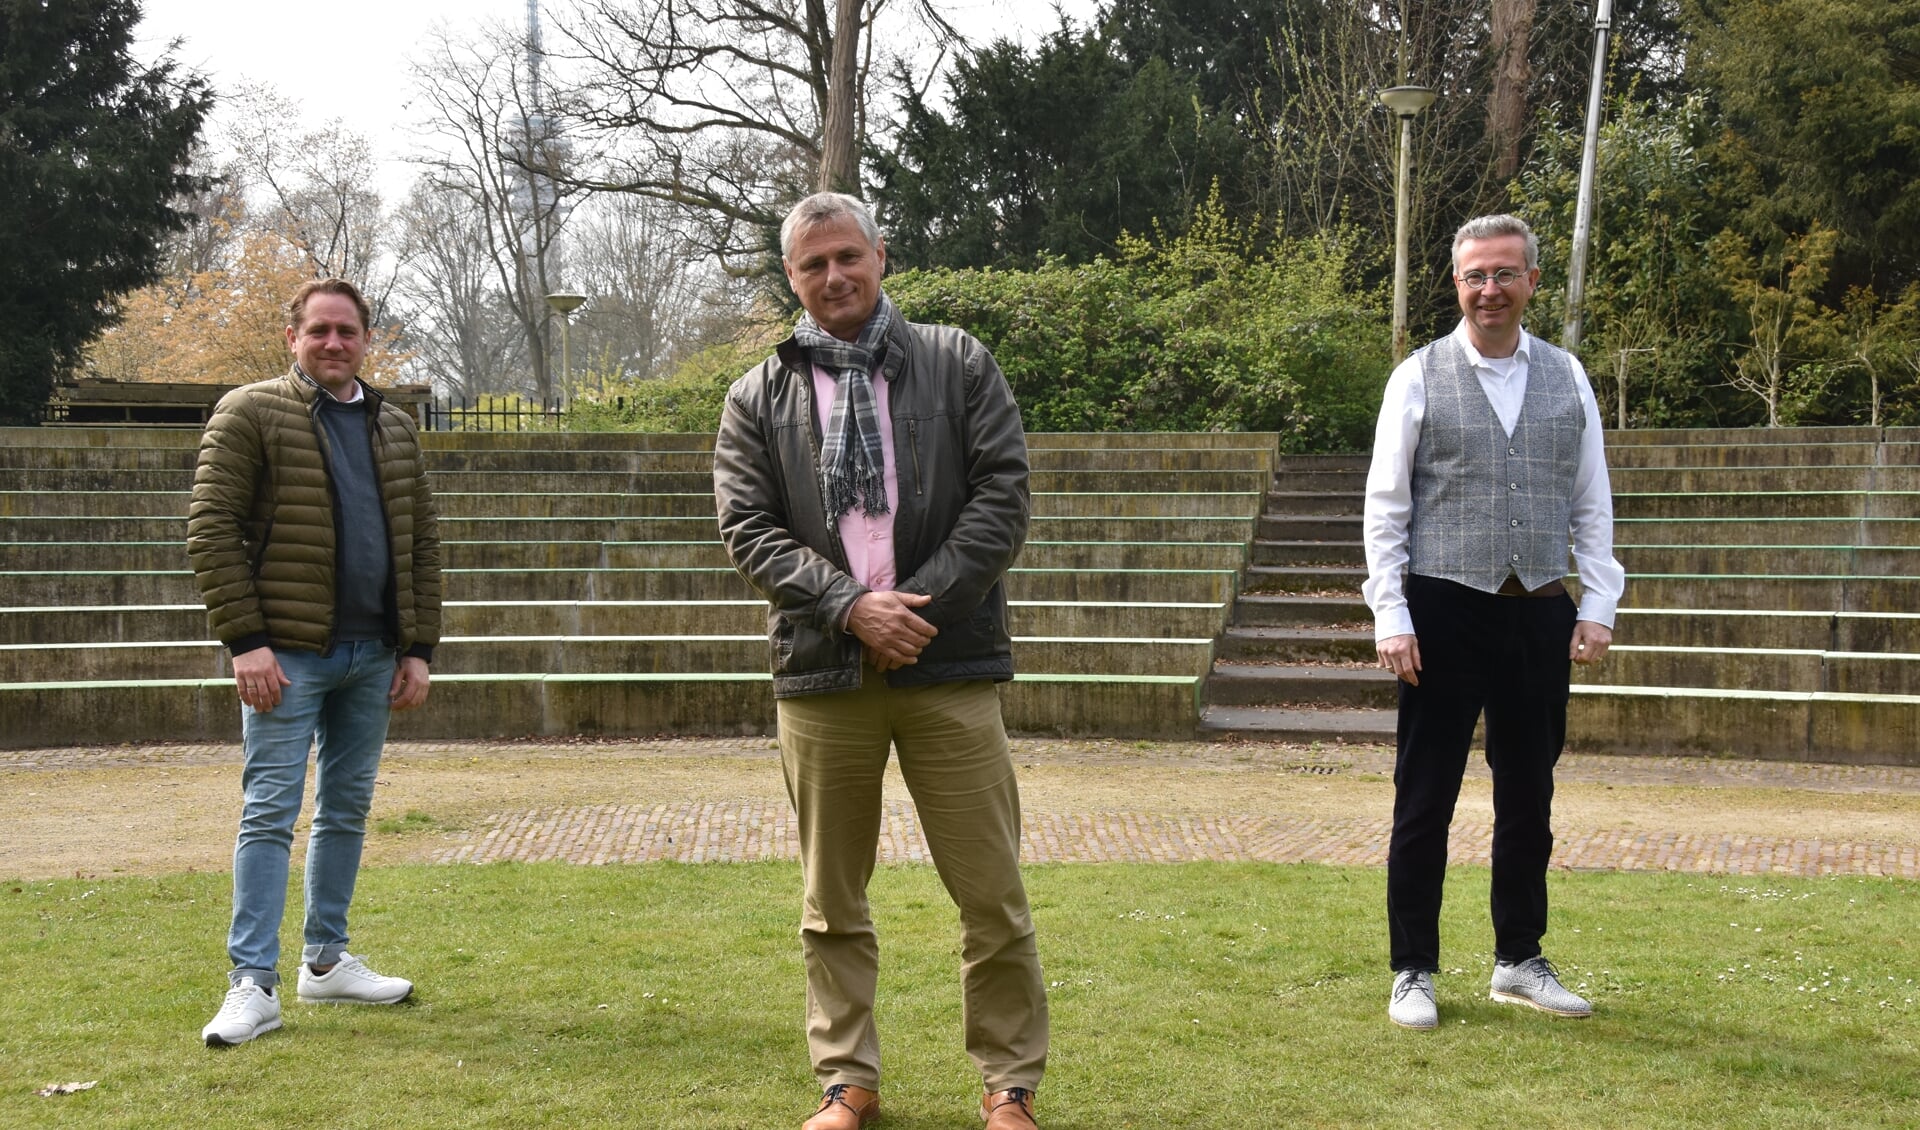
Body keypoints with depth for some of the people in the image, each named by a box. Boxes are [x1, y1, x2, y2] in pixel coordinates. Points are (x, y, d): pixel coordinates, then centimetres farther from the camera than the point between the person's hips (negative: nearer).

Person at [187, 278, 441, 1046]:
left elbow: (421, 542, 13)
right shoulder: (250, 414, -3)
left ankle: (326, 961, 23)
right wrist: (244, 640, -16)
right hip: (287, 655, -6)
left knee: (347, 809, 12)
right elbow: (211, 529, -9)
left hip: (372, 656, 6)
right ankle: (253, 983, -4)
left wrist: (418, 648, 5)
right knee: (270, 813, -5)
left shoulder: (394, 428, 13)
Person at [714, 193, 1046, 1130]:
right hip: (821, 678, 1)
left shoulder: (957, 364, 6)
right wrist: (852, 608, -13)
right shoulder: (758, 397, 8)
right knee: (832, 902, 10)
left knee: (992, 895, 2)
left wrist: (919, 605, -11)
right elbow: (749, 529, 0)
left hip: (948, 670, -1)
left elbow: (1002, 495, -1)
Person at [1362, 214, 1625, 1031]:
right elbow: (1385, 509, -2)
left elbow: (1593, 504, 10)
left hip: (1540, 617, 3)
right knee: (1425, 801, 3)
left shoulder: (1566, 378, 8)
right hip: (1445, 612, -3)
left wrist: (1597, 608, 2)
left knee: (1528, 797, 12)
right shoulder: (1419, 379, -1)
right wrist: (1391, 619, -9)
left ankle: (1520, 962, 25)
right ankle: (1414, 972, 13)